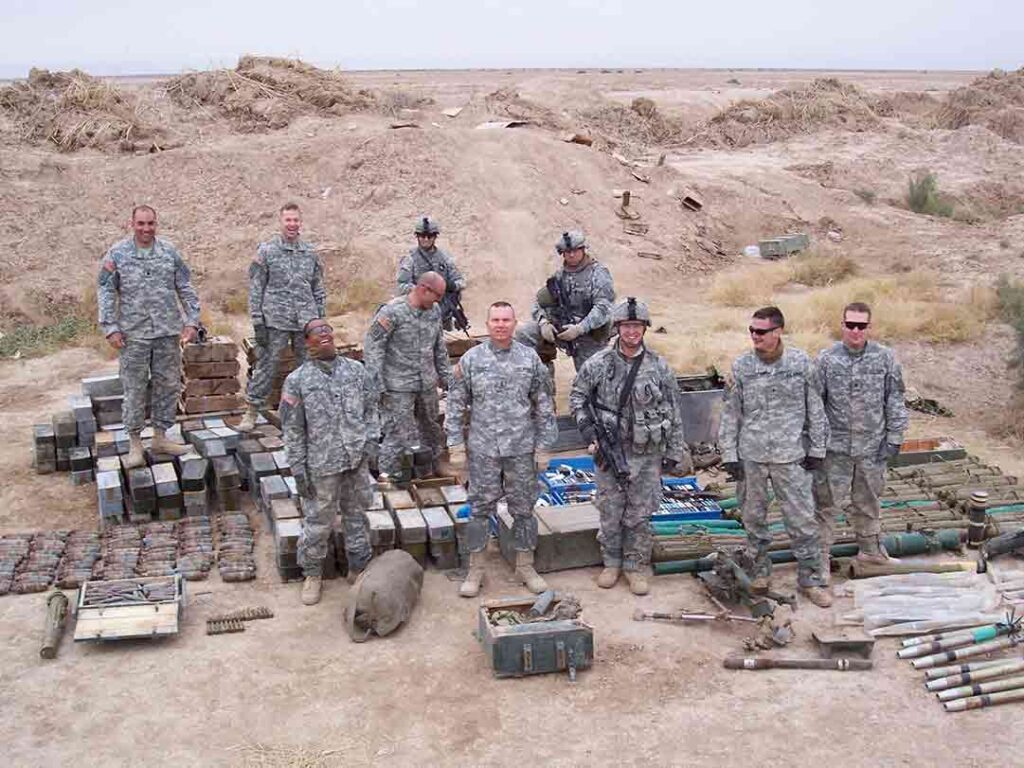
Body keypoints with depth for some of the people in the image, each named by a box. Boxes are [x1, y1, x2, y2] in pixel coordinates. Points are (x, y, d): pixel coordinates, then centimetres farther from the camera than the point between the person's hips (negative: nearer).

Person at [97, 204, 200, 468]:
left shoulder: (169, 252, 4)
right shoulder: (117, 254, -2)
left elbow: (185, 288, 8)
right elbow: (106, 292, -1)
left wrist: (192, 321, 1)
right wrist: (110, 328, -7)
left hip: (168, 332, 3)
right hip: (133, 335, -2)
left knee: (168, 385, 9)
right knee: (134, 389, 2)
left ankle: (160, 437, 22)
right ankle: (135, 443, 11)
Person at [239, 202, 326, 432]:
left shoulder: (310, 252, 10)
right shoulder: (266, 251, -1)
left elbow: (318, 288, 15)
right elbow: (256, 287, -2)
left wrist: (321, 318, 11)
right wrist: (257, 320, -8)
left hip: (306, 322, 4)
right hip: (275, 320, -4)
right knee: (266, 365, -1)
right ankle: (252, 412, 9)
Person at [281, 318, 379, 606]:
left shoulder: (355, 370, 3)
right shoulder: (297, 380, -6)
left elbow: (370, 408, 12)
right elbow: (293, 429, -4)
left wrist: (371, 438, -3)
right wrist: (298, 468, -7)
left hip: (357, 460, 3)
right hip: (321, 465, -3)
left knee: (357, 516, 16)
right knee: (318, 522, 7)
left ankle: (359, 568, 33)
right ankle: (312, 575, 27)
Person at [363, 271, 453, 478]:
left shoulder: (434, 311, 3)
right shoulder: (392, 312, -18)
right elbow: (372, 347, -15)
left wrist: (446, 376, 17)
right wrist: (377, 386, -17)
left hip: (427, 384, 7)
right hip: (399, 387, -7)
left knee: (430, 428, 18)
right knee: (399, 434, -4)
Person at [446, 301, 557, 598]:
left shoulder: (530, 358, 1)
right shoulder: (471, 359, -1)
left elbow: (544, 404, 6)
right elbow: (456, 404, 3)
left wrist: (544, 442, 2)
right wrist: (456, 445, -1)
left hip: (521, 449, 1)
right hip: (482, 450, -1)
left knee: (523, 508, 10)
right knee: (479, 509, 6)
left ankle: (525, 567, 24)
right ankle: (476, 570, 18)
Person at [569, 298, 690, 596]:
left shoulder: (659, 367, -1)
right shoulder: (598, 364, -3)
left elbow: (673, 412, 3)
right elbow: (577, 396, 7)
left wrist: (677, 452, 3)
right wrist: (588, 428, -5)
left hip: (647, 454, 0)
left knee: (640, 515, 6)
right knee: (610, 512, 9)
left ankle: (636, 566, 19)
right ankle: (611, 562, 25)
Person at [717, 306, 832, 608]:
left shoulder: (801, 363, -2)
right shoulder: (741, 366, 0)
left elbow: (815, 409, 4)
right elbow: (730, 413, 3)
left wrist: (816, 449, 3)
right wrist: (729, 455, 0)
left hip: (790, 455, -1)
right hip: (751, 455, 1)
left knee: (802, 518, 0)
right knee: (753, 517, 11)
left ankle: (811, 579, 11)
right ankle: (759, 572, 27)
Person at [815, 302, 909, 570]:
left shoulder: (885, 358, -2)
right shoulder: (826, 359, -5)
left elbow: (895, 400, 3)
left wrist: (894, 437, -1)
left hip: (873, 447, 2)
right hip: (836, 447, -2)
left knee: (868, 501, 17)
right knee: (828, 502, 0)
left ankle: (870, 549, 34)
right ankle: (820, 555, 10)